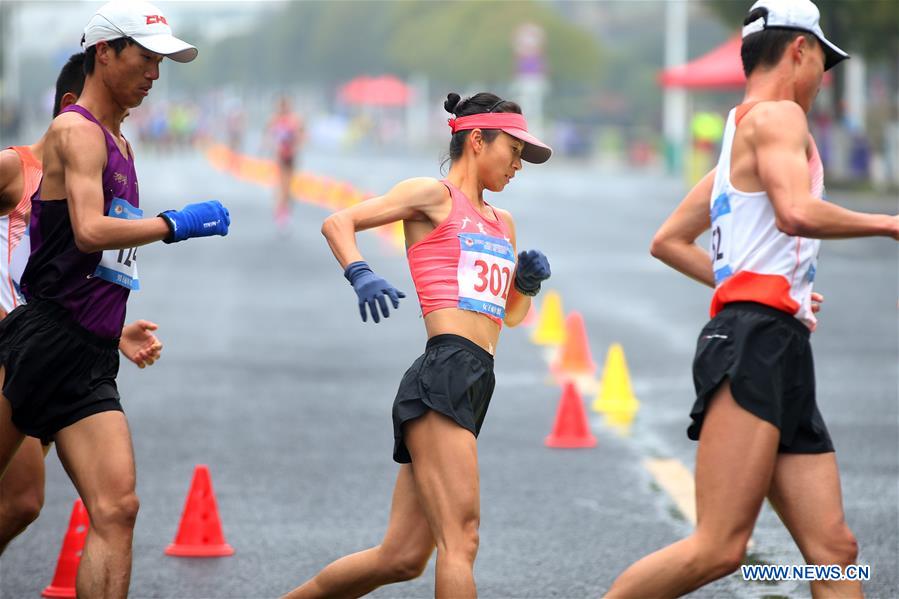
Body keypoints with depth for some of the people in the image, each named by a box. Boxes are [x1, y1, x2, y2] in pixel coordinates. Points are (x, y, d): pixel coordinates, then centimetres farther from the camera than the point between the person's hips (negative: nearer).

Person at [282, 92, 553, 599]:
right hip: (443, 376, -8)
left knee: (401, 558, 7)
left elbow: (512, 314, 34)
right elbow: (338, 222, -4)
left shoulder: (503, 223, 25)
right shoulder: (434, 195, 3)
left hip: (474, 386, 8)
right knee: (460, 541, -16)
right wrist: (360, 274, -21)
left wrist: (528, 281, 13)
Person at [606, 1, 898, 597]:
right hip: (756, 345, -10)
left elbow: (669, 242, 34)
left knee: (834, 550, -1)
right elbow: (797, 212, -21)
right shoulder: (777, 115, -2)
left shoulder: (738, 140, 26)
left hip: (781, 353, 10)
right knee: (718, 548, -18)